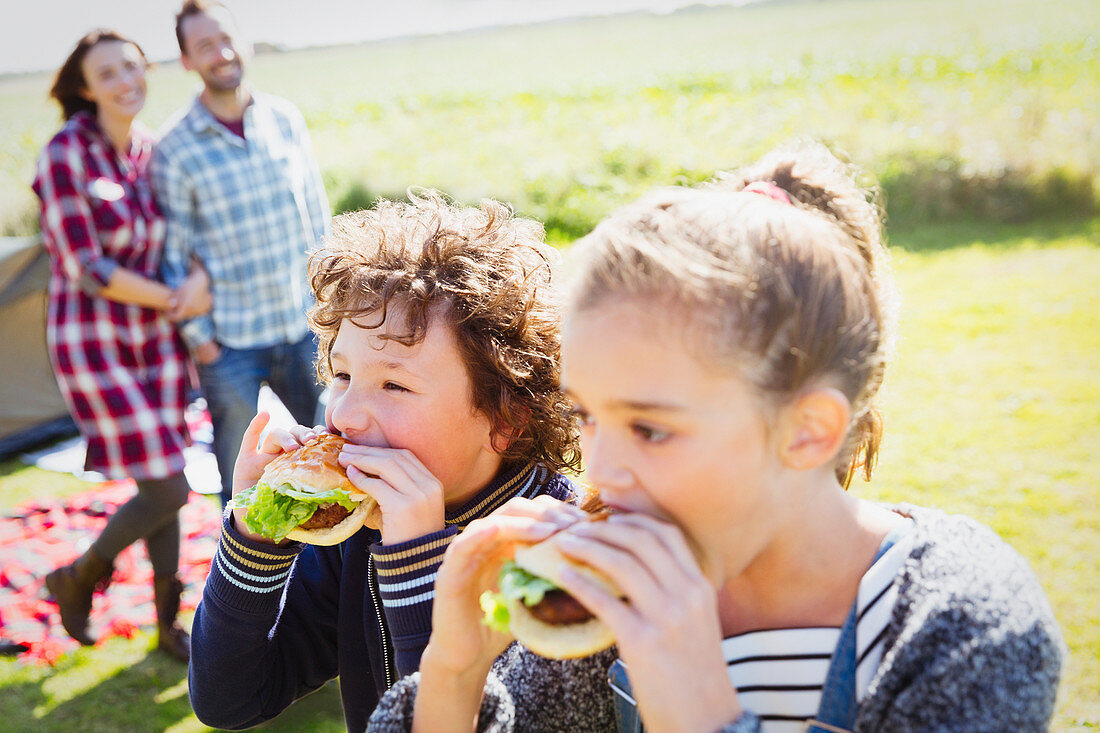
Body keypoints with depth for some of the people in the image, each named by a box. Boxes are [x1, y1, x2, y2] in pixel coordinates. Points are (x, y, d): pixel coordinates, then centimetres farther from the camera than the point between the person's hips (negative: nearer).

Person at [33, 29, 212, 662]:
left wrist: (200, 279, -17)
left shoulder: (156, 152, 3)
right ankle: (80, 578, 21)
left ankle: (168, 623, 30)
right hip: (94, 343, -6)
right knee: (168, 489, -7)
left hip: (155, 338, 6)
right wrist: (174, 300, -13)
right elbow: (86, 270, -19)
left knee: (163, 483, 13)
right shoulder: (66, 156, -16)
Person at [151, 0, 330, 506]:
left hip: (304, 329, 4)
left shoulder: (286, 119, 2)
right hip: (231, 341, -3)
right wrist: (197, 334, -6)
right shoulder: (175, 149, -10)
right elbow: (172, 252, -5)